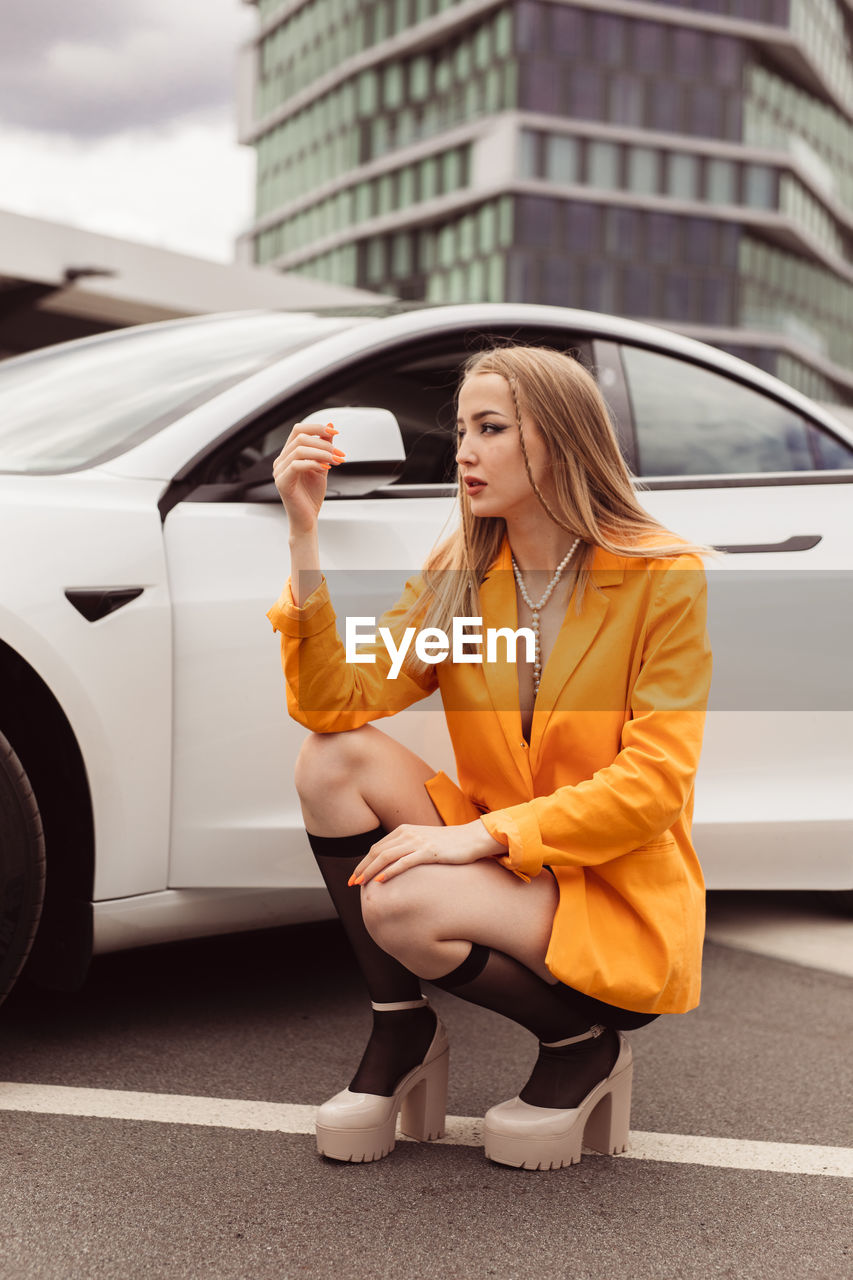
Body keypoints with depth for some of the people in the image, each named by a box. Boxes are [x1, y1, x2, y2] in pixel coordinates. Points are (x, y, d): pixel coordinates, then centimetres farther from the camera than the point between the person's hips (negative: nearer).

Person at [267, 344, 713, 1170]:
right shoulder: (457, 574, 2)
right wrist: (304, 530, -17)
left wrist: (486, 833, -25)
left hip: (618, 896, -5)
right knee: (333, 758, -17)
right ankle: (401, 1032, -4)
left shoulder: (665, 577, -12)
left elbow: (654, 785, -17)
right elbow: (337, 701, -10)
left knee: (401, 905, -29)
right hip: (497, 869, 5)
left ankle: (585, 1047, -2)